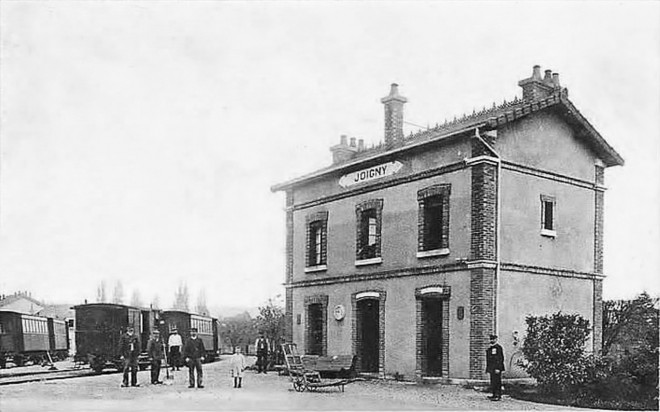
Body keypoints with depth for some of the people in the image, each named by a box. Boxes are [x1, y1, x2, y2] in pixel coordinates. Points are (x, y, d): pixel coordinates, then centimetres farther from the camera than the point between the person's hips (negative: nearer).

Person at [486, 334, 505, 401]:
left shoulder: (498, 348, -9)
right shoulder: (490, 348, 18)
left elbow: (501, 358, -15)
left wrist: (498, 368, -21)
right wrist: (487, 368, 21)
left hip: (496, 368, -9)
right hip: (491, 368, 9)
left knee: (497, 382, -8)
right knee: (493, 382, 11)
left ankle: (498, 396, -7)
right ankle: (494, 395, 18)